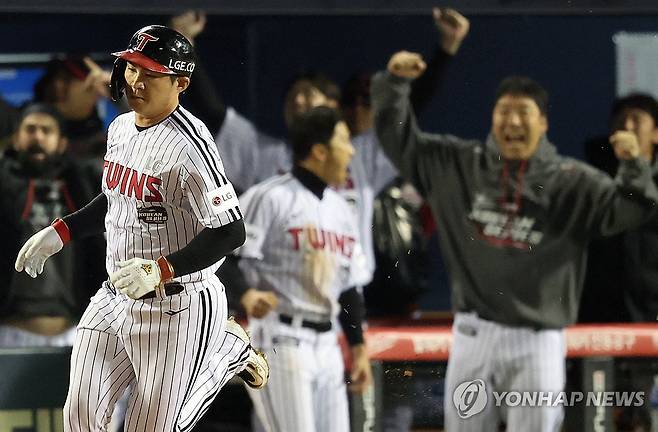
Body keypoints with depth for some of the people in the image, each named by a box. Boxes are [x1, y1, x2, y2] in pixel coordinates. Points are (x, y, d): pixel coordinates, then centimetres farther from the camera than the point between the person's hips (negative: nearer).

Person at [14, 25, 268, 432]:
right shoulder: (121, 128, 7)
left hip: (178, 308, -8)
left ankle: (227, 351, 23)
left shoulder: (188, 145, -21)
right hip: (115, 300, 8)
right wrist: (59, 232, 12)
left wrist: (159, 271, -31)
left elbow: (231, 231, -23)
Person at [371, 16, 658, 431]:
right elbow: (400, 139, 11)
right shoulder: (459, 165, 5)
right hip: (474, 333, 3)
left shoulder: (571, 181, -3)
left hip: (537, 340, -3)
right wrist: (394, 84, -3)